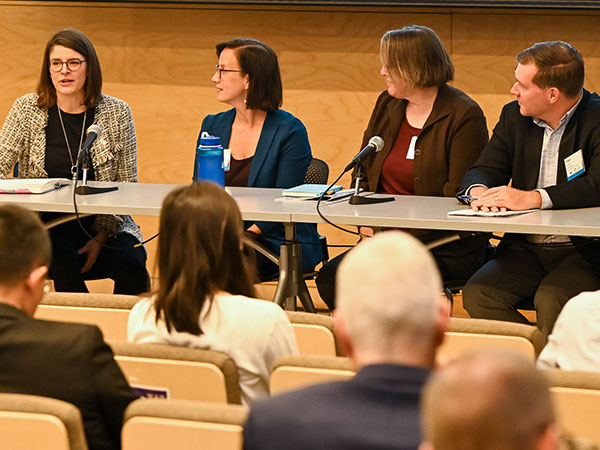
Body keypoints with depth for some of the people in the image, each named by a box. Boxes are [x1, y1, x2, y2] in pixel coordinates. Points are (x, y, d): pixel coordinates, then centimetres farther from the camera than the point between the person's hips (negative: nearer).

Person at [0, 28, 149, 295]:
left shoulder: (116, 112, 2)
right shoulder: (26, 110, 2)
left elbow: (126, 185, 4)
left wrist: (101, 237, -8)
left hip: (105, 226, 0)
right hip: (46, 228, 0)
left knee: (130, 264, -29)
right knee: (64, 262, -33)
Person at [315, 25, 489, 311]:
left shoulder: (464, 116, -8)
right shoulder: (386, 106, 14)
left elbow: (457, 199, -14)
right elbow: (362, 174, 19)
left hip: (448, 251, -7)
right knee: (329, 276, -18)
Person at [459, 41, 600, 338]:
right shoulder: (514, 116, 11)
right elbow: (483, 170, 9)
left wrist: (533, 198, -32)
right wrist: (479, 191, -18)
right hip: (526, 249, 6)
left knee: (551, 300, -34)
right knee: (477, 295, -21)